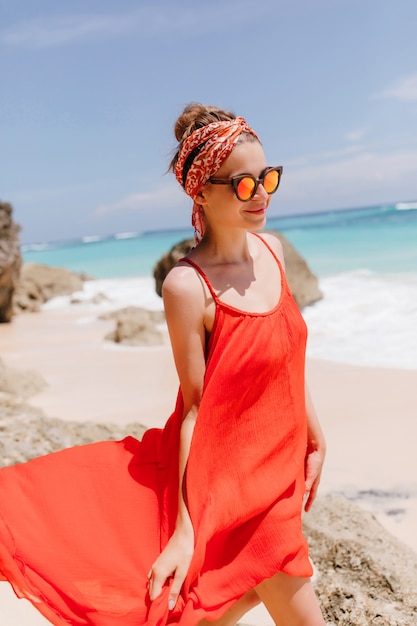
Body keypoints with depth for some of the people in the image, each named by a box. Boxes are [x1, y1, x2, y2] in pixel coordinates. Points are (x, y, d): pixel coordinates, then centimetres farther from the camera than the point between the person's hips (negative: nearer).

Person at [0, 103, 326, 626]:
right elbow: (195, 407, -21)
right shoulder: (188, 287, -24)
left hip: (276, 460, 7)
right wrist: (185, 530, -18)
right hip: (230, 471, -7)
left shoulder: (270, 249, -2)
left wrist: (314, 436, 15)